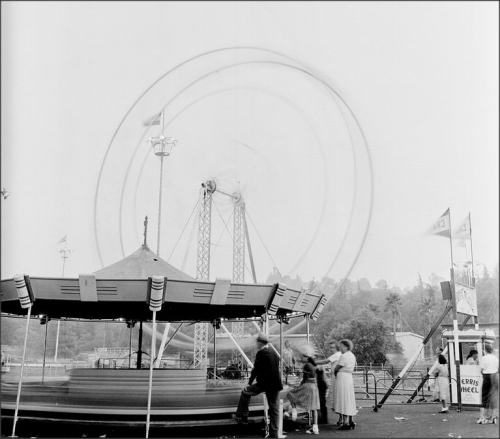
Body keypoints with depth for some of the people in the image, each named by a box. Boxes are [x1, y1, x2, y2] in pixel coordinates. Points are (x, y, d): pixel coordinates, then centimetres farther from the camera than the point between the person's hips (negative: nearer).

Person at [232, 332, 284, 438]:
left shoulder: (261, 353, -8)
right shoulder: (274, 353, 13)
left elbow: (256, 369, -6)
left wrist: (250, 382, 4)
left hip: (264, 382, -6)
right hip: (275, 384, 6)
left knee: (246, 391, 14)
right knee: (274, 409, 9)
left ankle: (242, 416, 17)